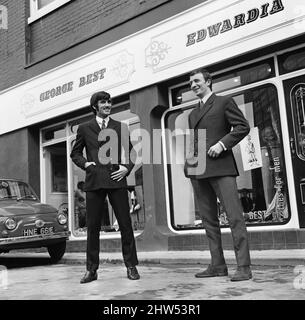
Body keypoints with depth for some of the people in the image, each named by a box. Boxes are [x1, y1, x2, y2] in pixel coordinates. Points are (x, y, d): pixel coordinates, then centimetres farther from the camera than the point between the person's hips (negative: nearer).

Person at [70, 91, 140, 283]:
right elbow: (75, 153, 17)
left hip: (117, 180, 0)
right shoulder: (84, 129, 12)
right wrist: (84, 163, -1)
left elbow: (131, 152, 16)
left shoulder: (121, 127, 14)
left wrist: (127, 167, -1)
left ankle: (131, 266, 11)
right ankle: (92, 269, 13)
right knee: (93, 226, 3)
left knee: (125, 224, 0)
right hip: (94, 181, 0)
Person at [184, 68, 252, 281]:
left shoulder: (224, 102, 6)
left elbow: (243, 127, -2)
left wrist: (222, 143, -14)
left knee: (235, 216, -9)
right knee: (209, 220, 7)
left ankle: (244, 267, -5)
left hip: (220, 167, -7)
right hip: (198, 171, 7)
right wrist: (190, 163, 13)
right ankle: (218, 265, 13)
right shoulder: (193, 114, 25)